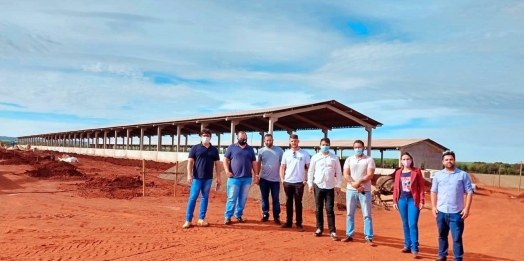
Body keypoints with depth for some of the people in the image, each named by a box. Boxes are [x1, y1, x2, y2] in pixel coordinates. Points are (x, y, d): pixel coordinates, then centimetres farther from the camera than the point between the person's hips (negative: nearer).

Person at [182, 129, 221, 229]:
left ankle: (201, 219, 18)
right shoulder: (195, 148, 1)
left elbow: (217, 164, 10)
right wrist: (189, 175, -11)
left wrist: (218, 177, 5)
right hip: (197, 177, -3)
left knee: (205, 198, 8)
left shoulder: (214, 150, 9)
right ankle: (188, 220, 3)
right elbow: (190, 162, -2)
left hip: (208, 178, 3)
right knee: (192, 198, -2)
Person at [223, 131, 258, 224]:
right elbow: (225, 160, 2)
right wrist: (227, 171, -10)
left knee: (243, 199, 8)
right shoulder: (232, 147, 4)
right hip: (234, 178, -3)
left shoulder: (250, 149, 12)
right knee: (232, 198, -2)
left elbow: (254, 163, 12)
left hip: (247, 178, 3)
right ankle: (227, 217, 5)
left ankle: (239, 215, 19)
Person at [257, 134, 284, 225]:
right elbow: (259, 163, 9)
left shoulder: (279, 150, -4)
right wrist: (257, 176, 6)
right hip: (264, 179, 2)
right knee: (264, 198, 10)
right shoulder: (261, 151, 2)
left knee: (275, 199, 3)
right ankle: (265, 215, 21)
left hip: (275, 179, -2)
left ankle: (276, 217, 10)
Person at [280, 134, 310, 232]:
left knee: (298, 203, 3)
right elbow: (282, 167, 10)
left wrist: (306, 179, -7)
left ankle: (299, 224, 10)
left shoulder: (304, 153, -2)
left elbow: (309, 167, -1)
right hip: (287, 182, 3)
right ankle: (289, 222, 20)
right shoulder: (286, 153, 6)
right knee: (288, 202, 10)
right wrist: (282, 179, 2)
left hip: (299, 182, -3)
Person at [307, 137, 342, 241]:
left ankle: (332, 231, 3)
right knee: (319, 209, 9)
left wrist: (338, 185, 1)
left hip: (330, 187, -1)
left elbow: (338, 172, 4)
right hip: (318, 186, 1)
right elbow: (311, 171, 6)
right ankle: (319, 228, 19)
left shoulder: (334, 158, 2)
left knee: (329, 209, -1)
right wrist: (310, 184, 1)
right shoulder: (315, 157, 3)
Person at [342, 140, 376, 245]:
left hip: (365, 191, -3)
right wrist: (354, 184, -15)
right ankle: (349, 235, 19)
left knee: (367, 215, 0)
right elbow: (346, 175, 0)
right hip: (351, 190, 3)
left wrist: (359, 182, -21)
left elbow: (370, 175, -9)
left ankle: (369, 238, 5)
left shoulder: (369, 159, 0)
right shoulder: (349, 159, 7)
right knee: (350, 214, 9)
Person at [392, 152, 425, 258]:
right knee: (405, 224, 11)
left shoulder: (417, 171, -1)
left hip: (413, 200, -4)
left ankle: (414, 248, -2)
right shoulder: (398, 172, 9)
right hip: (402, 200, 4)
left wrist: (421, 201, -8)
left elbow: (421, 186, -3)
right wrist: (394, 201, 6)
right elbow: (396, 187, 9)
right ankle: (407, 245, 21)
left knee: (413, 224, -8)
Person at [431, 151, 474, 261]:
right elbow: (434, 191, 10)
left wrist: (467, 208, -7)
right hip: (441, 212, 3)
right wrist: (433, 206, 1)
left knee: (457, 238, 0)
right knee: (442, 236, 14)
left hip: (456, 213, -2)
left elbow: (469, 192, 0)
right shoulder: (438, 175, 7)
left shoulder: (463, 175, 1)